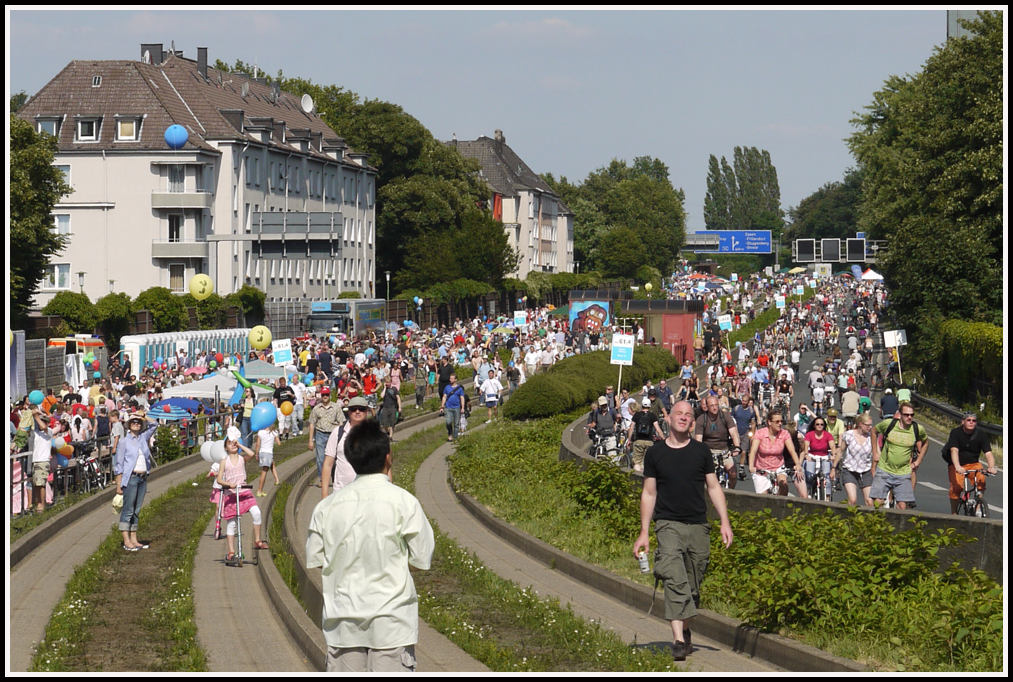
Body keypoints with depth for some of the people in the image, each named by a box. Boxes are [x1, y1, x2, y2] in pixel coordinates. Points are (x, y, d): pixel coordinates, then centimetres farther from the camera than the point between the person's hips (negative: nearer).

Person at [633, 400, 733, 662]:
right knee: (675, 581, -18)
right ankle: (679, 640, -25)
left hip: (699, 527, 2)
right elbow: (649, 493, 9)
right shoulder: (655, 453, 5)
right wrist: (644, 533, 6)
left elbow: (713, 487, 12)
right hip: (668, 525, -2)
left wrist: (725, 522, 2)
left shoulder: (701, 451, 8)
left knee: (693, 586, 6)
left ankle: (685, 630, 26)